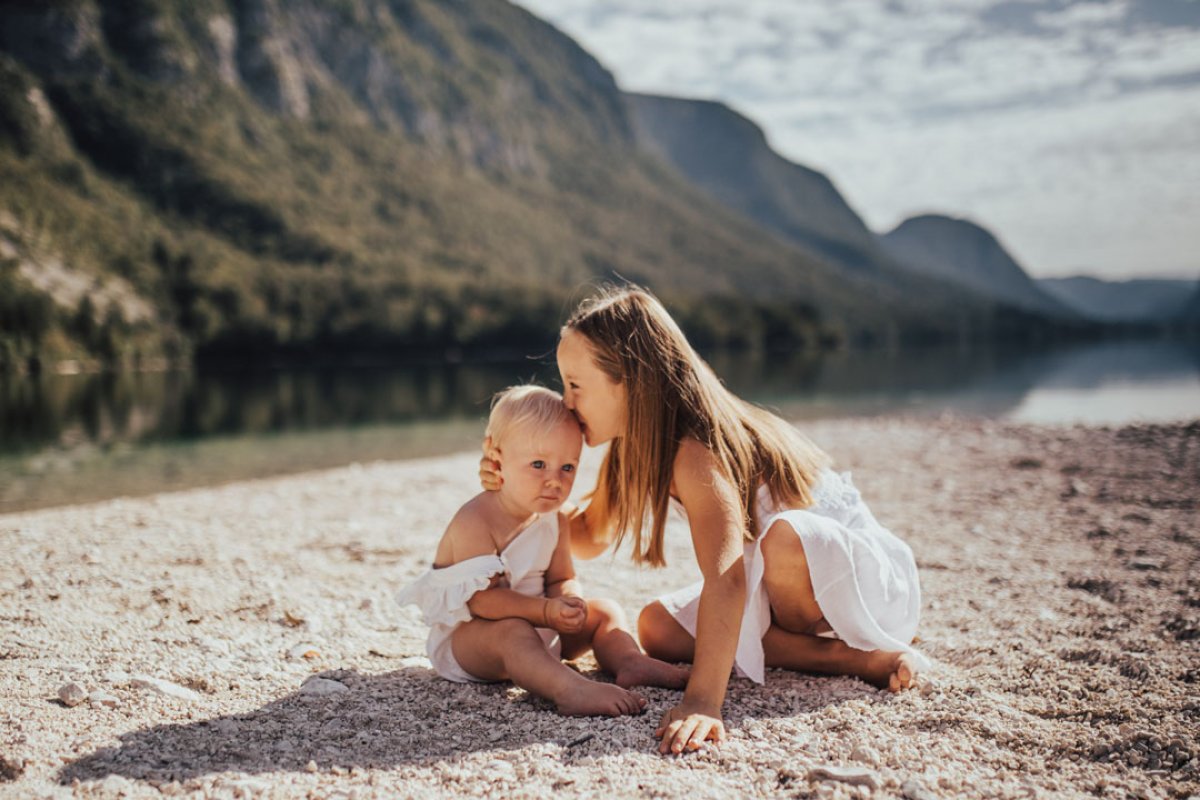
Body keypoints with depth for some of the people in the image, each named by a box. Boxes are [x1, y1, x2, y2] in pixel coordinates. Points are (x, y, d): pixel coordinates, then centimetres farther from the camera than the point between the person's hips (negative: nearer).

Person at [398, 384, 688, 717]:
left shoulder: (554, 520, 3)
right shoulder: (473, 522, -23)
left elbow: (561, 580, 5)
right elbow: (481, 599, -28)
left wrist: (568, 602, -20)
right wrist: (546, 611, -36)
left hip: (538, 625, 9)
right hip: (463, 636, -9)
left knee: (603, 611, 4)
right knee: (511, 632, -39)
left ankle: (630, 661, -20)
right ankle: (571, 690, -60)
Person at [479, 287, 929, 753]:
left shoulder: (694, 453, -32)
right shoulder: (637, 445, -3)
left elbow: (724, 578, -44)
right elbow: (592, 536, 9)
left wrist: (702, 701, -52)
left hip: (867, 575, -9)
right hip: (785, 578, 9)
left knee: (785, 537, -41)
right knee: (657, 629, -4)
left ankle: (861, 655, -12)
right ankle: (827, 656, -5)